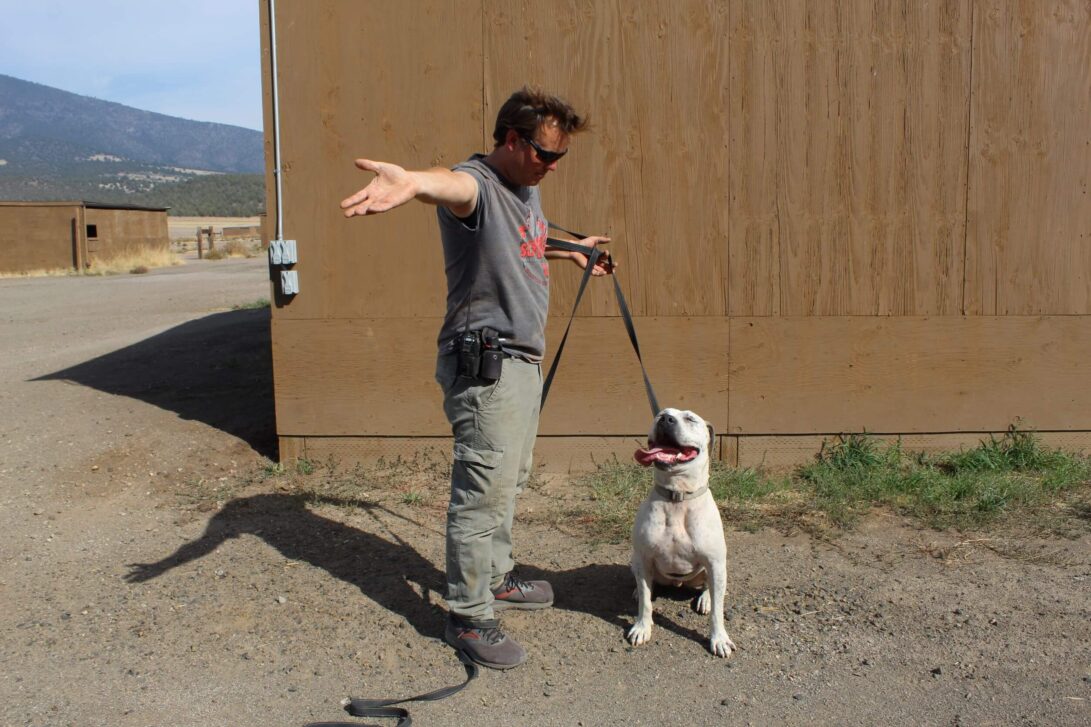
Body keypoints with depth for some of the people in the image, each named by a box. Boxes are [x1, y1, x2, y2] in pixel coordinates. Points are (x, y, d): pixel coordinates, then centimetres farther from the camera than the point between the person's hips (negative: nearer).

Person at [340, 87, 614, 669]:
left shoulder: (526, 189, 12)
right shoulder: (477, 185, -19)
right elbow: (452, 186, -46)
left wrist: (570, 252, 41)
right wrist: (413, 182, -68)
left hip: (523, 360, 10)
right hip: (485, 365, -10)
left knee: (510, 482, 21)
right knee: (484, 492, -4)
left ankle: (496, 578, 39)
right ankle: (467, 616, 9)